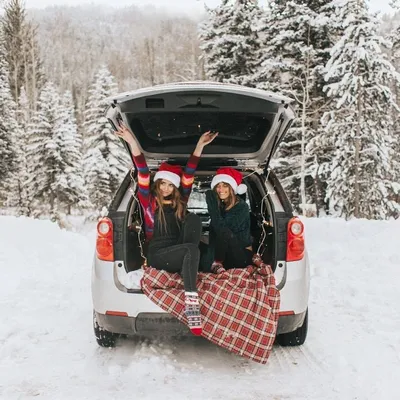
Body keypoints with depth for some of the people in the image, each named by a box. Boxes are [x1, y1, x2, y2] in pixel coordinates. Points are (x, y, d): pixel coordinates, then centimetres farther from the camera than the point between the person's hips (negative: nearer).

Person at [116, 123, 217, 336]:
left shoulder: (180, 201, 15)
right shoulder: (149, 201, 6)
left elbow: (189, 173, 10)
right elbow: (143, 173, -6)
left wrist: (200, 145, 5)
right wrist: (132, 143, -18)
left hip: (179, 251, 4)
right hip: (158, 254, -4)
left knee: (193, 219, -19)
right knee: (192, 250, -36)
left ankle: (188, 261, -28)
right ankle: (191, 300, -51)